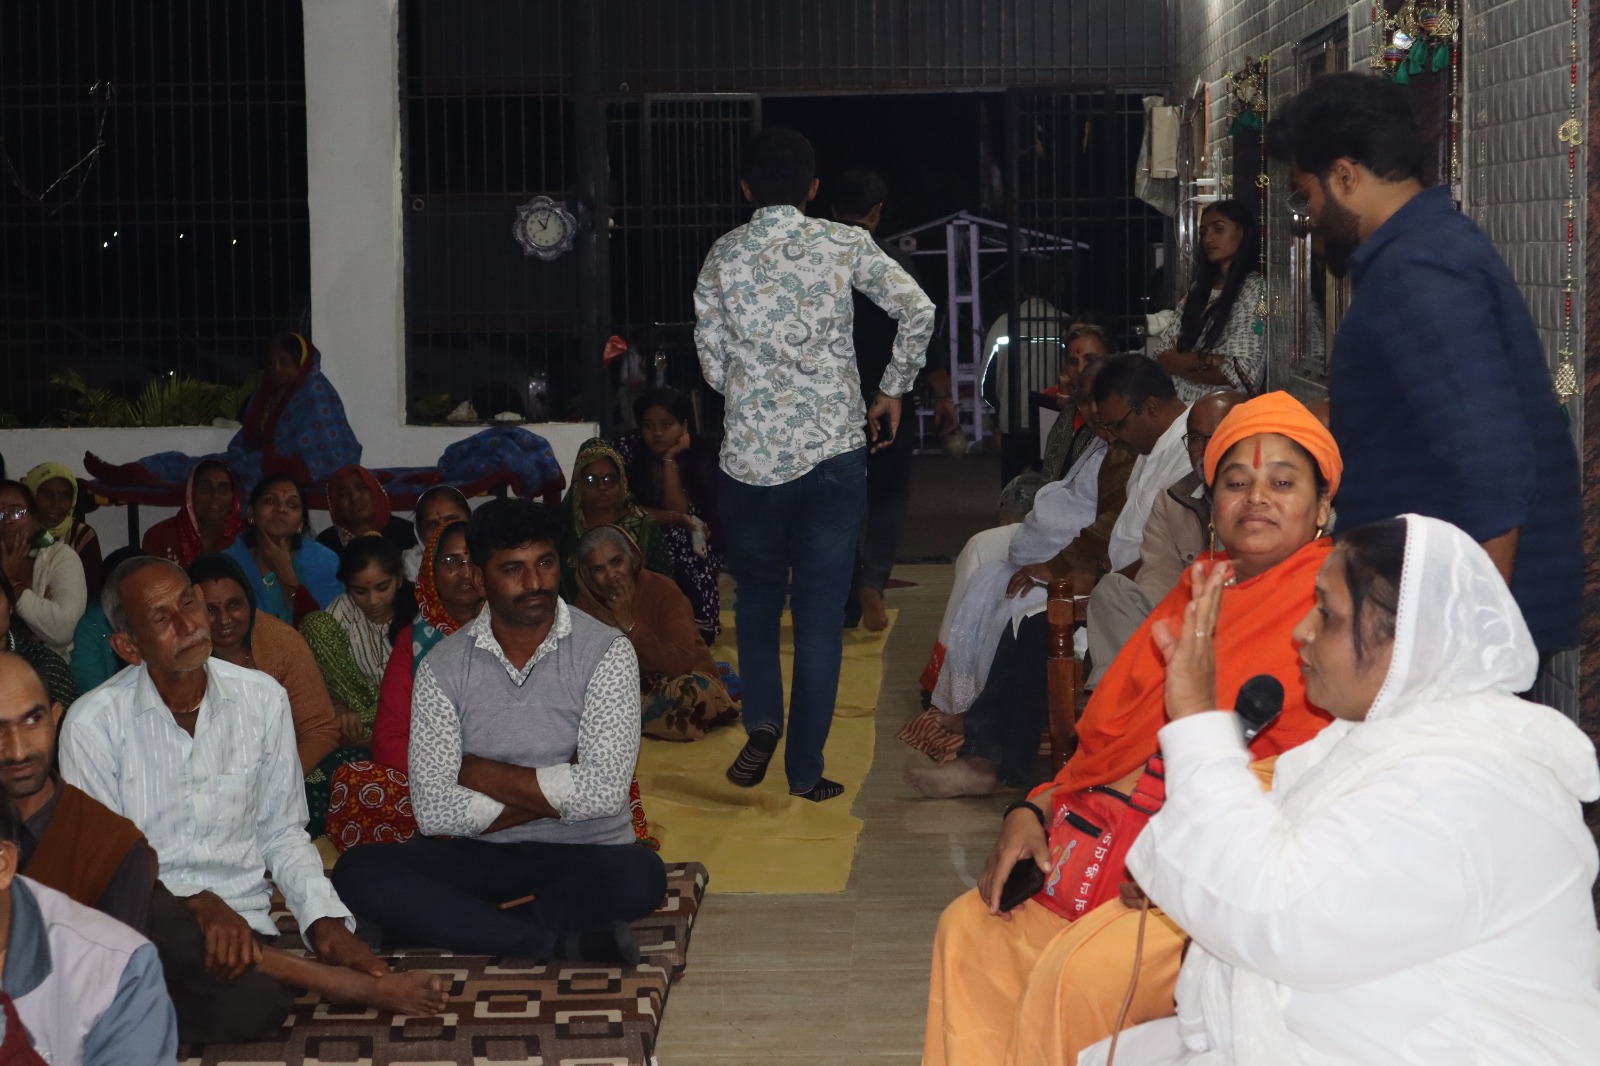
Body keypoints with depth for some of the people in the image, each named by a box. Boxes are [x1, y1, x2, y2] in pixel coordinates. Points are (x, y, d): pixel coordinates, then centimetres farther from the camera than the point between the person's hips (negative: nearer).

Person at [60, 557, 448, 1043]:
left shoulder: (263, 699, 5)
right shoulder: (93, 725, -5)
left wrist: (324, 917, -5)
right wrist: (197, 904, -20)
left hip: (241, 922, 1)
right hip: (148, 922, 0)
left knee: (251, 1006, -37)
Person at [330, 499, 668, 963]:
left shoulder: (605, 651, -4)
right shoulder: (444, 665, 1)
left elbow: (603, 790, -16)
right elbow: (434, 810, -8)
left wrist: (477, 772, -9)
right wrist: (556, 793, -12)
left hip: (583, 856, -2)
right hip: (476, 855, 2)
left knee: (640, 876, -35)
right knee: (359, 871, -24)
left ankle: (455, 927, -20)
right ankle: (555, 941, -26)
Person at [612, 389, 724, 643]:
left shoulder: (700, 458, -3)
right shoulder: (628, 448, -2)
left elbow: (680, 512, -15)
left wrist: (670, 459, -16)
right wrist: (673, 517, -16)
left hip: (688, 552, 0)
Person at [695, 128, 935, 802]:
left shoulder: (722, 256, 2)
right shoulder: (845, 245, 0)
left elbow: (713, 364, 3)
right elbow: (919, 311, -5)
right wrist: (892, 391, 8)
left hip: (749, 454, 1)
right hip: (832, 450, -1)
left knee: (758, 589, 21)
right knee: (820, 608, 5)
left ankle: (762, 722, 3)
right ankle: (805, 768, 6)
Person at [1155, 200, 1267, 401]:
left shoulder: (1255, 288, -3)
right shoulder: (1199, 289, 16)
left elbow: (1242, 374, -12)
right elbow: (1162, 355, 8)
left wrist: (1181, 365, 0)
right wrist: (1206, 359, -10)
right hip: (1181, 405, 6)